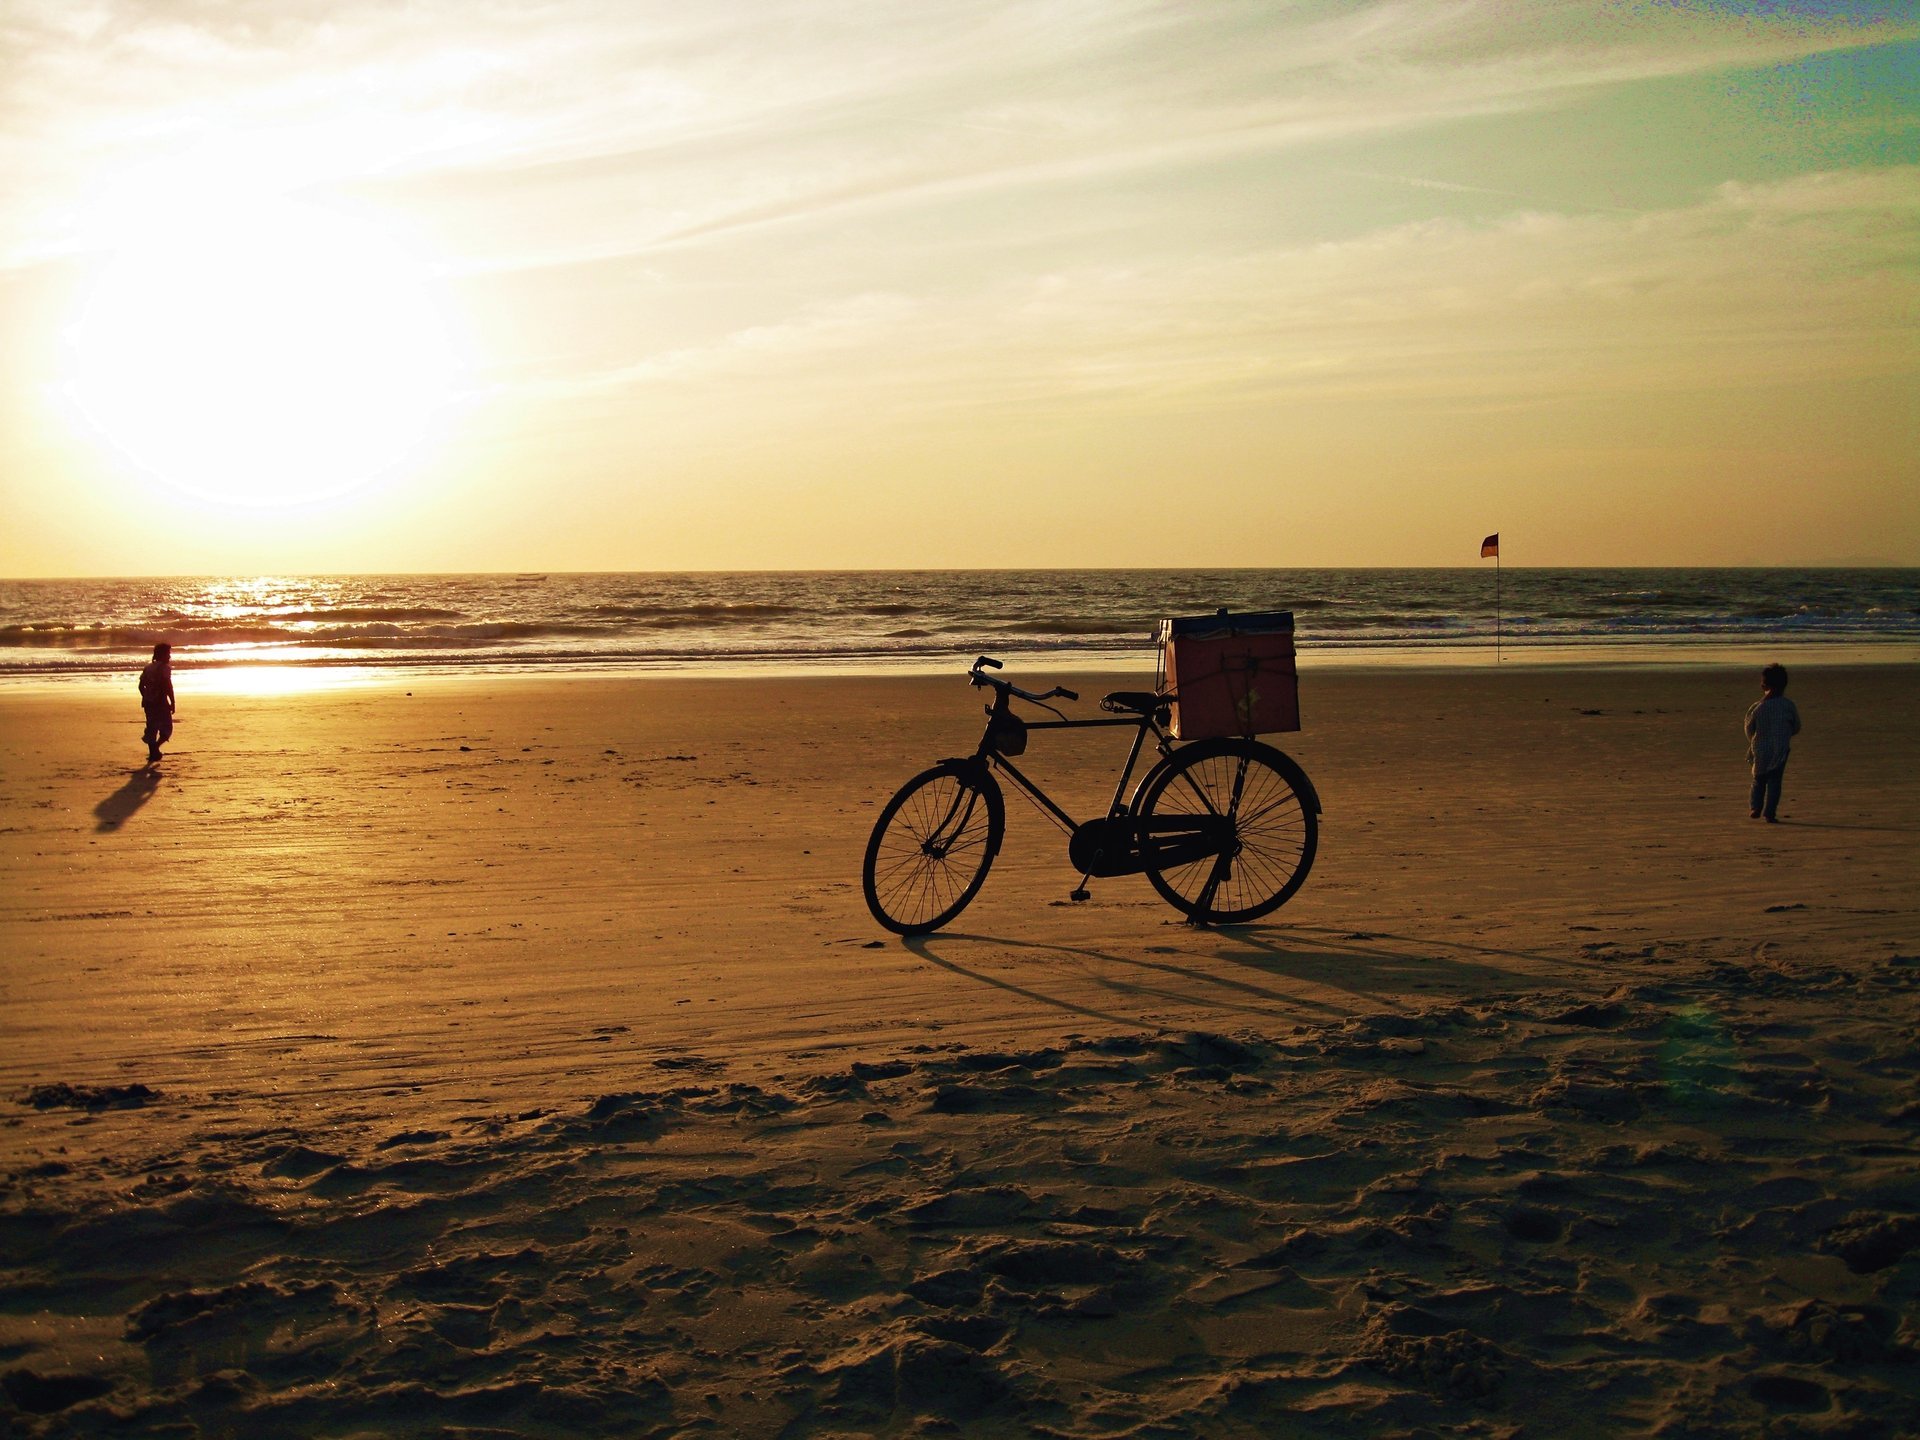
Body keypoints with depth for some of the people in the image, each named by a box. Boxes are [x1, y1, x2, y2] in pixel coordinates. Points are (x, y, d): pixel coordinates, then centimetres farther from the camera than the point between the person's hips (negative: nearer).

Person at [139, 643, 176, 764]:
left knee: (152, 728, 13)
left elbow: (141, 686, 14)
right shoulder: (164, 667, -9)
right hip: (160, 702, -7)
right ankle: (155, 747, -20)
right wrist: (172, 702, -14)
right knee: (166, 729, 1)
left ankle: (152, 754, 12)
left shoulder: (148, 668, 13)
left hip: (148, 702, 7)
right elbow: (168, 686, -17)